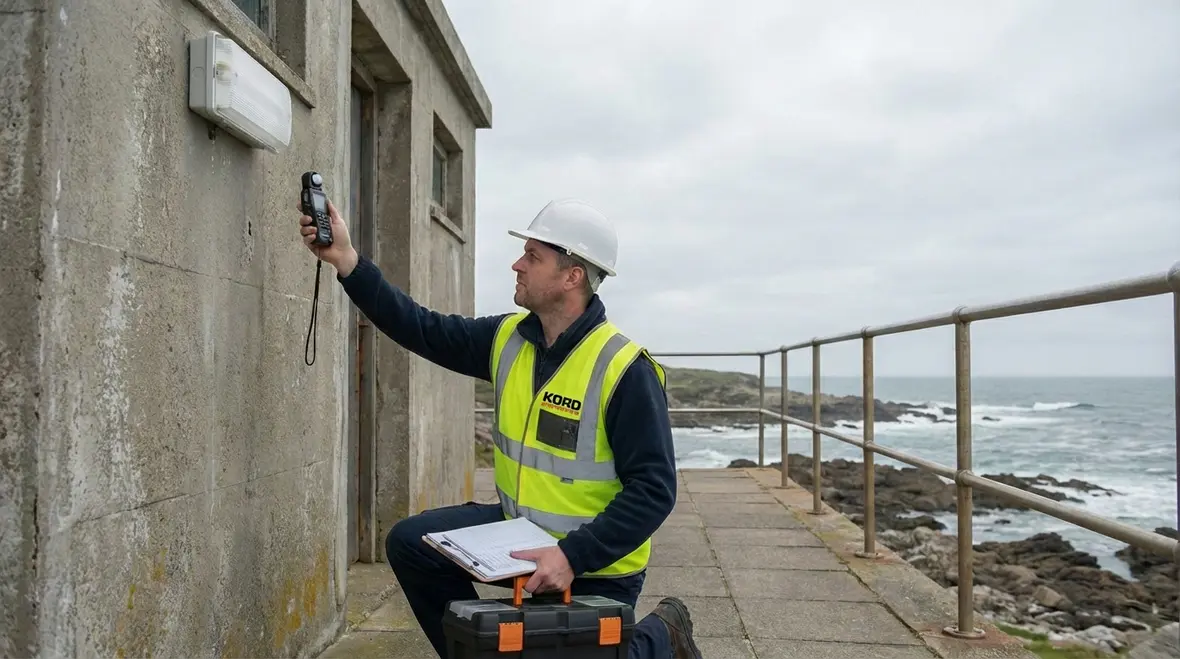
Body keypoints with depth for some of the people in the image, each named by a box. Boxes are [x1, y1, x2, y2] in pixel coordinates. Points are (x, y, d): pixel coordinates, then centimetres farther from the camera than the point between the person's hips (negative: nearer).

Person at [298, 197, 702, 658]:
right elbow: (423, 330, -2)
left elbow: (654, 490, -26)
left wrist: (573, 557, -33)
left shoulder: (625, 369, -26)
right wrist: (346, 261, -8)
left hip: (595, 565, -6)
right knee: (411, 543, -2)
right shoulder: (508, 338, -5)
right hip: (520, 529, 6)